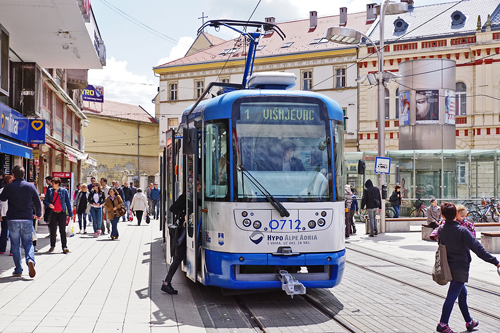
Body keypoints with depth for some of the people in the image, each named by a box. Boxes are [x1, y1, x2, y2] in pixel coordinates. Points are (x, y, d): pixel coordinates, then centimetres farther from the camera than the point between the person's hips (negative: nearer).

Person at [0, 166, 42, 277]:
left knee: (15, 245, 8)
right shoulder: (30, 186, 0)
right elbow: (37, 202, 5)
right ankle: (30, 260, -17)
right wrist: (38, 214, 21)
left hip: (13, 220, -1)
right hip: (27, 219, 1)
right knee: (28, 243, 11)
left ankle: (18, 270, 9)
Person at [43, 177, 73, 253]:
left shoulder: (64, 191, -2)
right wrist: (48, 204, -15)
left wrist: (70, 213, -1)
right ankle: (52, 246, 23)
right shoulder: (50, 191, 3)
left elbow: (68, 202, 2)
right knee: (53, 230, 8)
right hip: (53, 213, 2)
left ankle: (64, 247, -2)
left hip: (62, 213, -2)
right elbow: (45, 201, 8)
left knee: (62, 230, -5)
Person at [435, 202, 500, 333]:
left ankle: (469, 322, 28)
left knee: (462, 293, 19)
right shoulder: (462, 230, -18)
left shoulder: (442, 230, 0)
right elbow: (477, 248, -20)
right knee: (452, 295, -5)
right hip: (461, 268, -7)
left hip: (450, 267, 7)